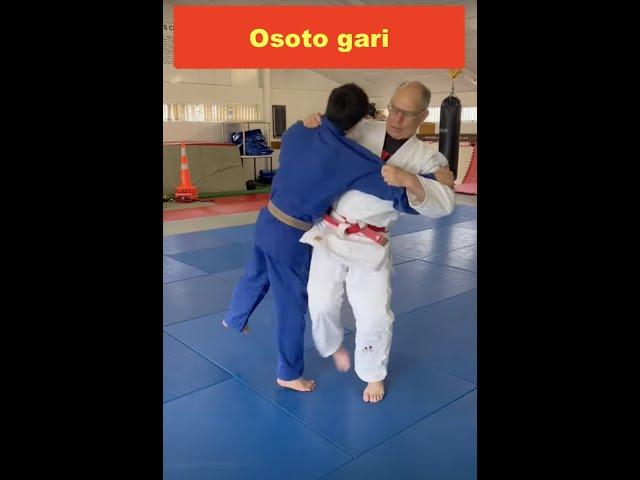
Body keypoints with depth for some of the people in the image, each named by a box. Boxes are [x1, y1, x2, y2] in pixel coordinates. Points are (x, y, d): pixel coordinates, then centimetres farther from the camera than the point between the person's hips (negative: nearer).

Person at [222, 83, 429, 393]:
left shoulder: (297, 131, -8)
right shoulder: (352, 159, -26)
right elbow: (407, 194, -26)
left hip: (267, 222, 7)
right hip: (291, 238, -7)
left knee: (255, 276, 31)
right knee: (293, 304, 11)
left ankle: (234, 319, 60)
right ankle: (289, 374, 30)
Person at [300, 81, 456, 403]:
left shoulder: (426, 159, -4)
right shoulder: (363, 130, 2)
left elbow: (443, 204, -18)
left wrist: (408, 180, -34)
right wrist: (316, 121, -5)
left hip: (369, 245, -1)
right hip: (329, 232, 2)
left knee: (375, 316, 1)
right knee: (321, 304, 6)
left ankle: (373, 373, 31)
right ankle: (333, 345, 42)